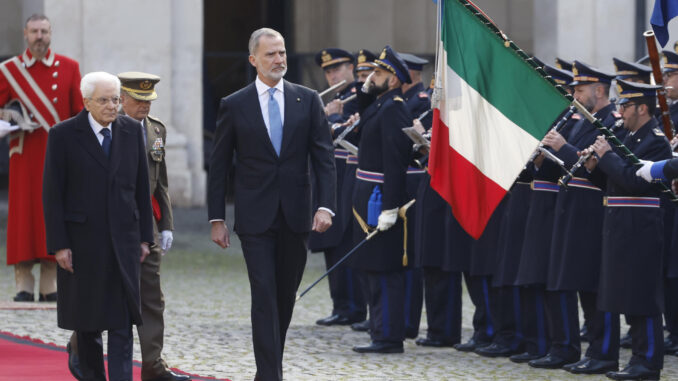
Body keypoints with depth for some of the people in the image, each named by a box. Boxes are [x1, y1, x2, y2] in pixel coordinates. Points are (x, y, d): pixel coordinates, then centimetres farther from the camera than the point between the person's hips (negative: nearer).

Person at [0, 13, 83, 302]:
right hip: (24, 156, -1)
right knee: (23, 217, -3)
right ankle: (24, 286, 2)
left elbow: (80, 114, 7)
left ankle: (50, 286, 7)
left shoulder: (69, 68, 7)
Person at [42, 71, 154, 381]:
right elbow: (52, 193, -5)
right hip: (82, 242, -2)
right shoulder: (63, 135, -4)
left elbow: (142, 187, 11)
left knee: (122, 321, -7)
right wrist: (59, 245, -10)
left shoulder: (131, 131, 6)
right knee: (87, 322, 8)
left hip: (123, 240, 2)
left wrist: (144, 236, 7)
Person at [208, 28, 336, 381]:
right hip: (256, 217, -2)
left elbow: (324, 158, 2)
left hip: (296, 215, 2)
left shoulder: (307, 100, 5)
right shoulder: (234, 106, 1)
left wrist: (326, 205, -11)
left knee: (286, 296, 10)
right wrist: (217, 219, 0)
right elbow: (219, 166, 4)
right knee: (264, 296, -9)